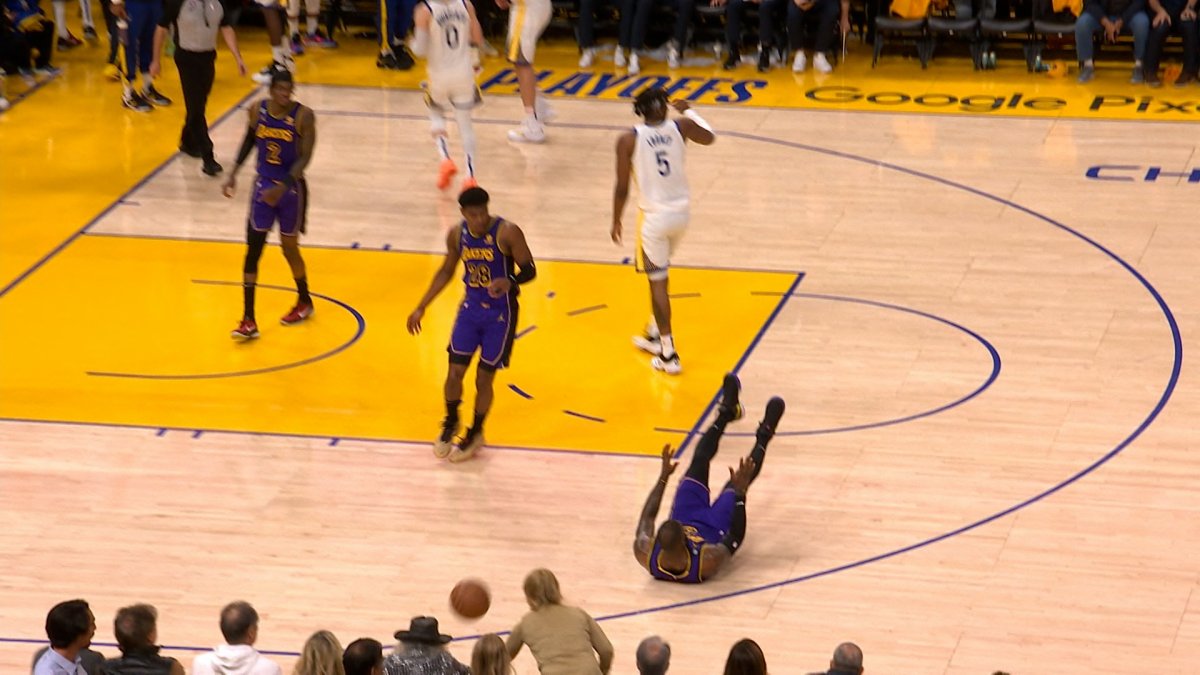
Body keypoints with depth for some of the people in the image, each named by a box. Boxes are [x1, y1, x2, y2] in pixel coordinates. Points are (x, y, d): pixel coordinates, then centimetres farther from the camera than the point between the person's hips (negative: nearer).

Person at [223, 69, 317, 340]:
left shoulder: (303, 116, -17)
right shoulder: (257, 111, -5)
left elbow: (305, 157, -20)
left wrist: (283, 187, -30)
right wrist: (234, 173, 11)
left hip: (291, 188, -3)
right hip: (263, 185, 3)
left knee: (289, 248, 12)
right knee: (253, 250, -4)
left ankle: (304, 302, 39)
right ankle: (248, 320, -2)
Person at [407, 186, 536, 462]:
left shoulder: (507, 233, -19)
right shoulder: (457, 235, -4)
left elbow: (530, 270, -15)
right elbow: (447, 271, 12)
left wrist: (510, 282, -37)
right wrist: (421, 307, 12)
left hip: (500, 314, -4)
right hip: (471, 307, 4)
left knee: (483, 378, 3)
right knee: (455, 372, -2)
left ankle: (476, 433, 26)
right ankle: (450, 423, 24)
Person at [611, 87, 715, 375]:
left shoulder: (629, 140, -12)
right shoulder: (680, 127, -4)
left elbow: (622, 188, -9)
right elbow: (709, 137, 19)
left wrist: (616, 221, 6)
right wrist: (689, 111, 35)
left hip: (654, 216, -4)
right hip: (681, 211, 4)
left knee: (658, 281, 3)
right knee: (659, 273, 25)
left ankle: (668, 354, 2)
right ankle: (656, 334, 39)